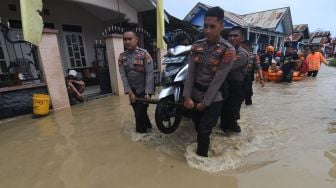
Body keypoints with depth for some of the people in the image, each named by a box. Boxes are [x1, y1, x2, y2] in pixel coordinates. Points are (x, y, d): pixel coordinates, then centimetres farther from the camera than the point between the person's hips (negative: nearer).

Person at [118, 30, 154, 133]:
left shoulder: (144, 54, -10)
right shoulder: (122, 57, 1)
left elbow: (149, 74, -16)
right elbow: (123, 76, -4)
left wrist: (147, 93, -22)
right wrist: (129, 92, -12)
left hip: (143, 90, -4)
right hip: (132, 90, 4)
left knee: (140, 113, 0)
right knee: (138, 112, 16)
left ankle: (141, 133, 24)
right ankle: (147, 125, 42)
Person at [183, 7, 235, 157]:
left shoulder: (228, 50, -14)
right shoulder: (197, 46, 0)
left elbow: (218, 79, -16)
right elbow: (191, 72, -4)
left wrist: (205, 102, -14)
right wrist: (187, 97, -11)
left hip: (213, 98, -4)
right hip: (195, 94, 5)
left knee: (204, 131, 1)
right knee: (197, 126, 19)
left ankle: (201, 157, 24)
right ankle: (203, 146, 45)